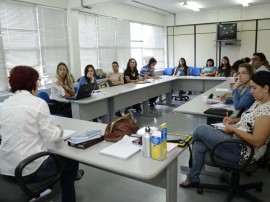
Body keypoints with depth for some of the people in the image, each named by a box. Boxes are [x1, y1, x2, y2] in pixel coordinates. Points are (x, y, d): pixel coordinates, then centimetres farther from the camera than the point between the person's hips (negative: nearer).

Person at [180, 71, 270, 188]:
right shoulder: (259, 102, 7)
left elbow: (257, 141, -26)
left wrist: (233, 129, -18)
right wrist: (235, 120, 5)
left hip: (242, 152, -10)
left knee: (200, 129, -9)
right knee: (199, 144, -1)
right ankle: (193, 178, 14)